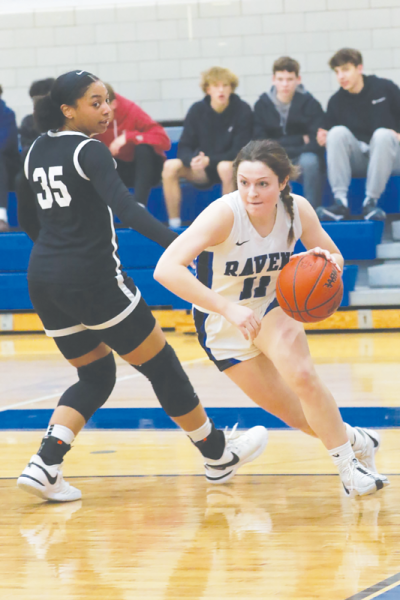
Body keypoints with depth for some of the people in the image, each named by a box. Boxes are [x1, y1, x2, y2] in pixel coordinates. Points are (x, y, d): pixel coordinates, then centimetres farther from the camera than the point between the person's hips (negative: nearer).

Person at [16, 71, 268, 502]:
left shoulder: (37, 151, 11)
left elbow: (27, 220, 21)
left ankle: (44, 465, -3)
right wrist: (176, 243, -36)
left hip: (43, 279, 8)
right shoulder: (88, 151, -13)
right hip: (92, 279, -8)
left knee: (95, 376, 18)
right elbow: (124, 207, -27)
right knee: (160, 364, 7)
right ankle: (218, 456, 20)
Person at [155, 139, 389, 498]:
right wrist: (229, 307, -49)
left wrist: (328, 262, -28)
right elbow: (166, 269, -44)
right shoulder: (224, 214, -33)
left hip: (272, 306, 2)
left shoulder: (298, 210, -20)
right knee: (292, 412, 4)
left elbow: (334, 259, -2)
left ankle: (349, 465, -8)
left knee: (302, 376, -24)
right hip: (223, 323, -2)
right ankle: (355, 441, 30)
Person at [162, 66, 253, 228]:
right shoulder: (197, 110, -2)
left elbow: (239, 151, -14)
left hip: (232, 165, -3)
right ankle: (174, 224, -18)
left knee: (225, 167, -39)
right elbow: (184, 147, -3)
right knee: (170, 166, -22)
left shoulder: (242, 110, -11)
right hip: (202, 170, 3)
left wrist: (209, 160, -27)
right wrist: (192, 160, -27)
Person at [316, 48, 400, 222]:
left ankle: (370, 202, -34)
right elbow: (328, 135, 4)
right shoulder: (336, 101, 4)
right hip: (355, 160, 2)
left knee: (382, 134, -34)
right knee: (338, 131, -25)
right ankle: (340, 202, -35)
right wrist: (323, 139, -18)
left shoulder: (385, 88, -1)